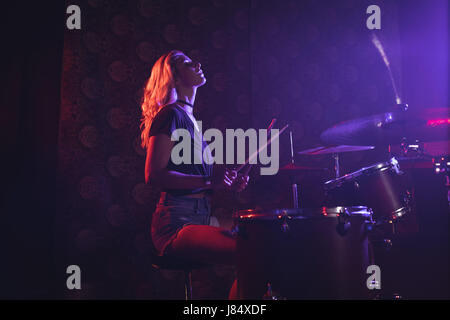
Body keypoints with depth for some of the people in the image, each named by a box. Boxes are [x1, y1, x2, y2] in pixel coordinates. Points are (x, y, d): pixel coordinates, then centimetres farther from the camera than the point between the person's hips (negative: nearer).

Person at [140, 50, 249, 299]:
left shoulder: (189, 117, 21)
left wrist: (228, 182, 12)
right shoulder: (170, 114, -7)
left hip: (199, 219, 9)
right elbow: (154, 175, -16)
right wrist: (208, 180, -20)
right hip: (176, 224, -9)